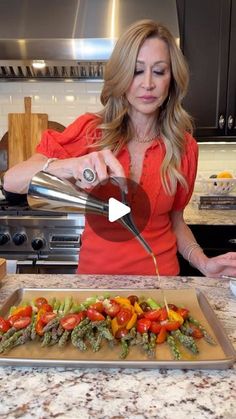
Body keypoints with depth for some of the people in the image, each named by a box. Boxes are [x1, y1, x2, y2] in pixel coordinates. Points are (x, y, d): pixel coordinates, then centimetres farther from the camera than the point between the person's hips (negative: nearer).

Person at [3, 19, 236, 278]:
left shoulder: (184, 146, -2)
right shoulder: (91, 130, -7)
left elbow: (175, 220, 9)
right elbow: (10, 181, -16)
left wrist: (203, 263, -8)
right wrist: (70, 167, -33)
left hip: (159, 280, 1)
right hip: (95, 271, 0)